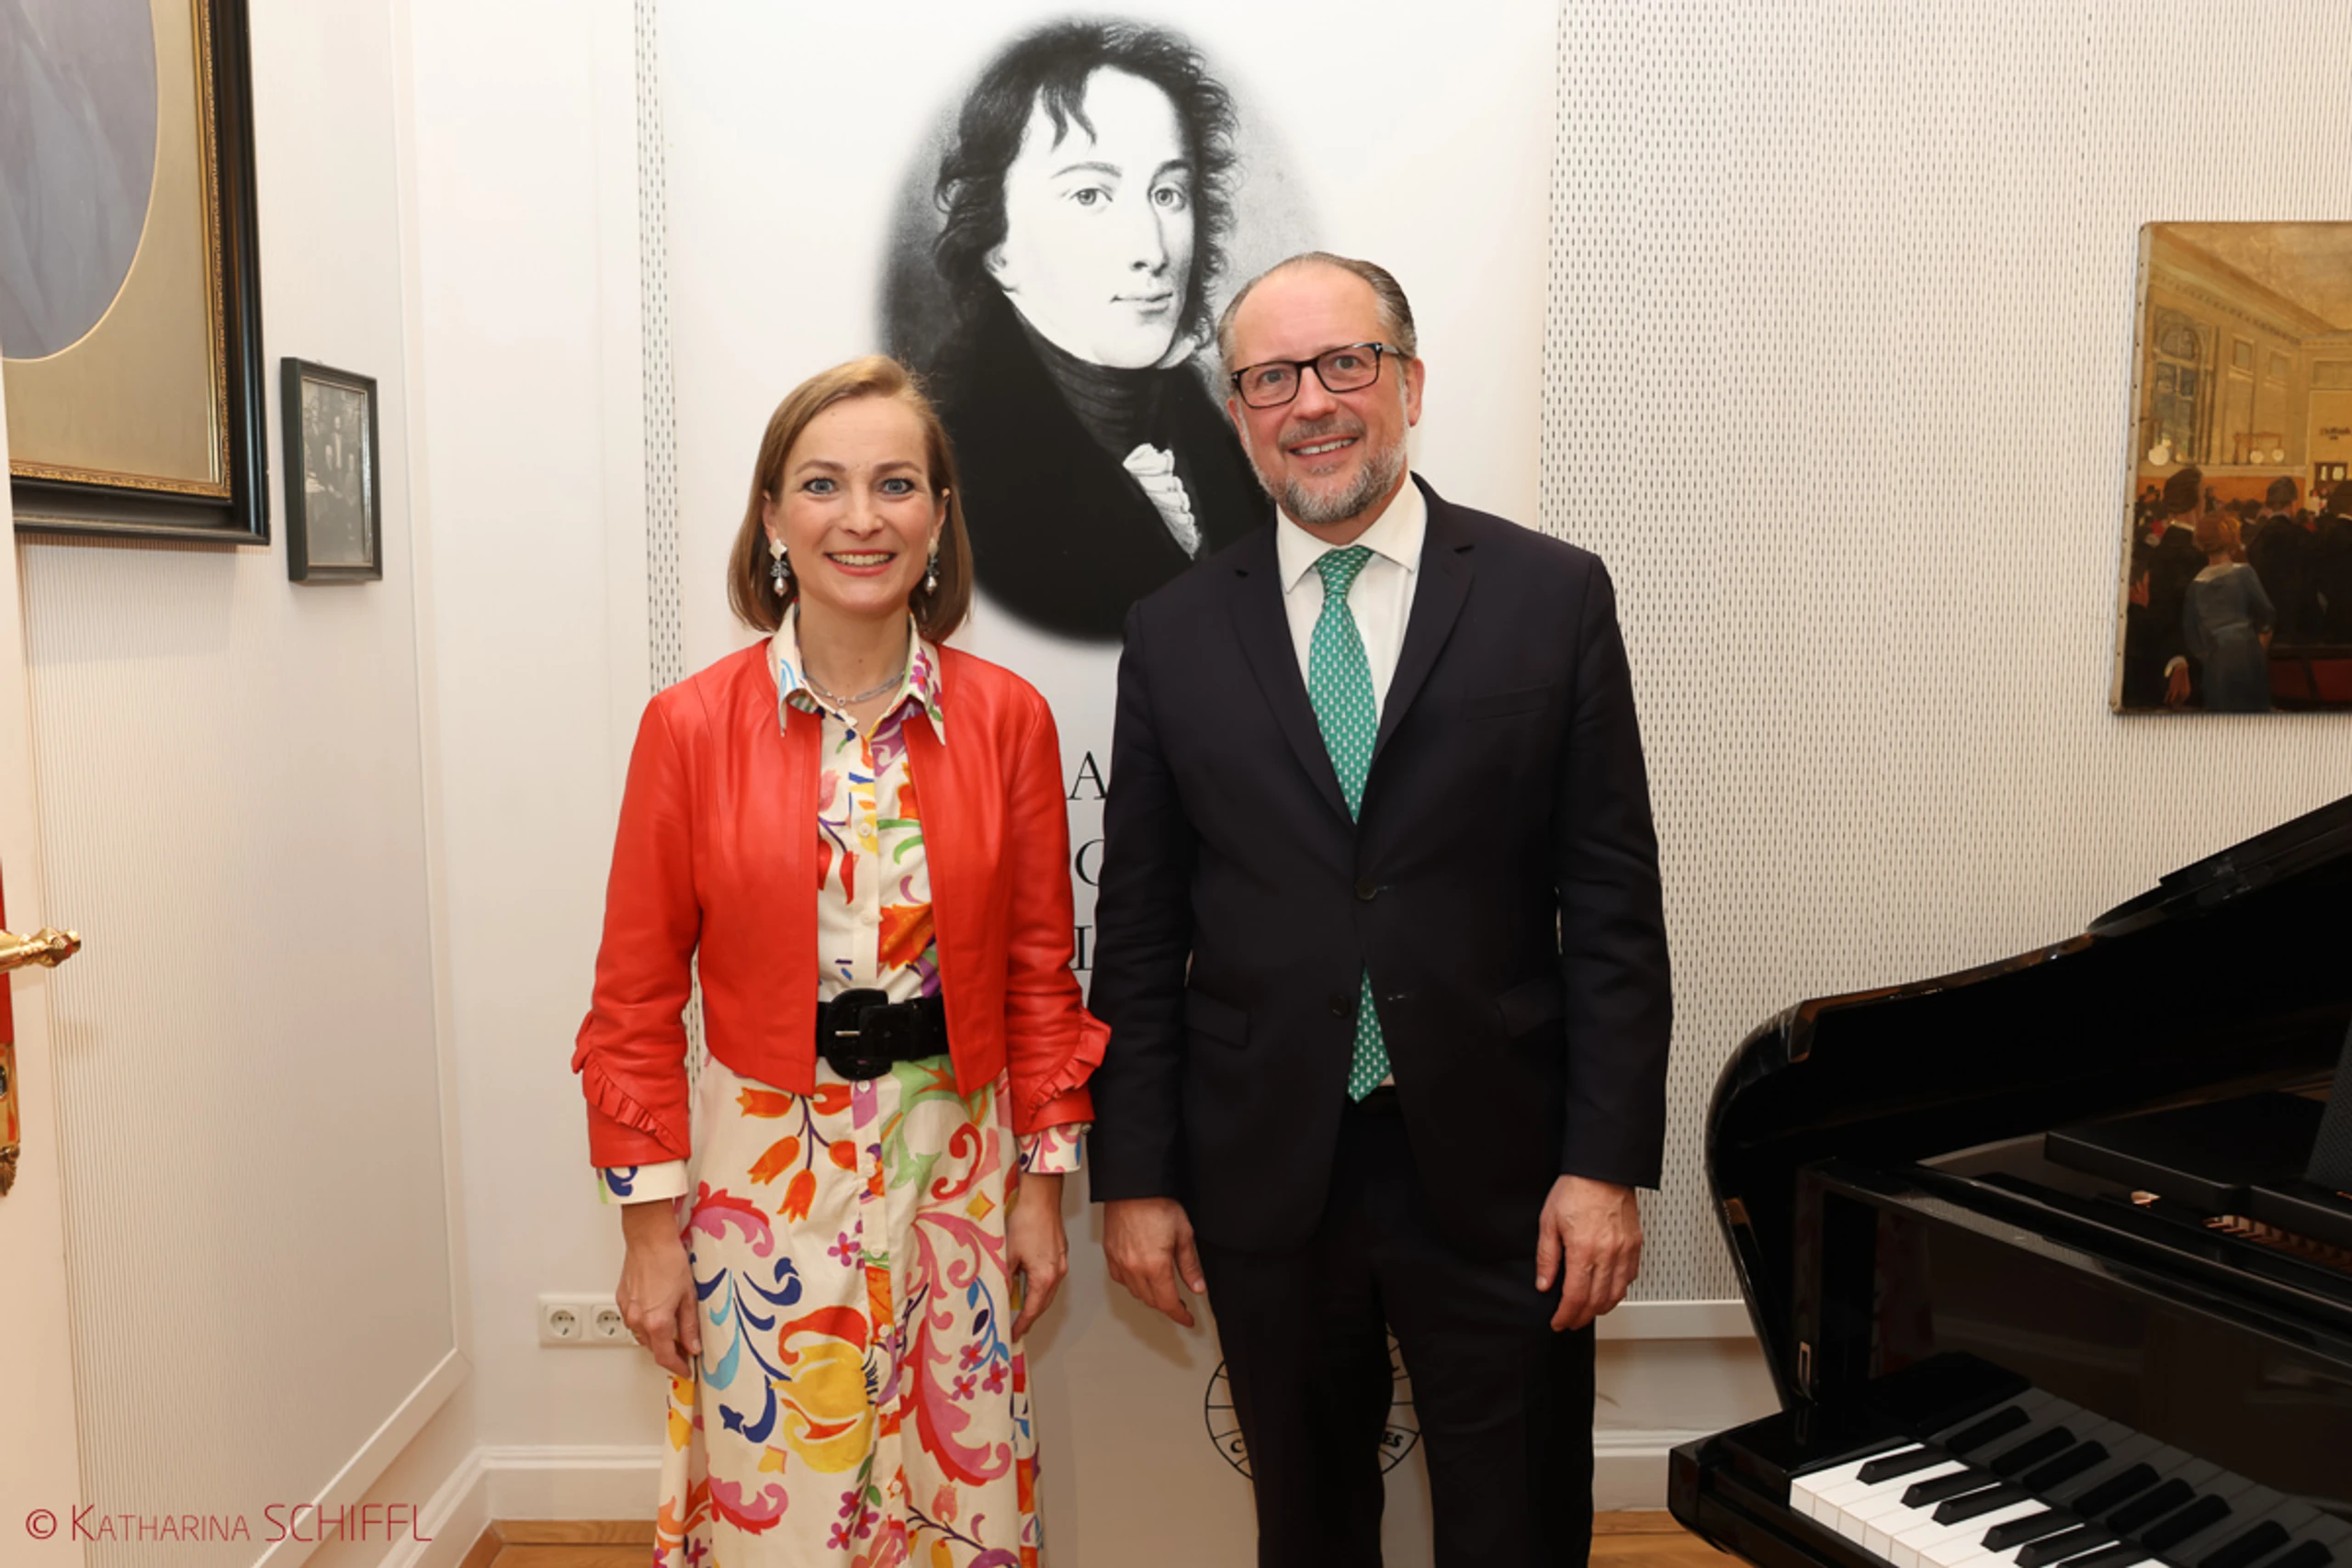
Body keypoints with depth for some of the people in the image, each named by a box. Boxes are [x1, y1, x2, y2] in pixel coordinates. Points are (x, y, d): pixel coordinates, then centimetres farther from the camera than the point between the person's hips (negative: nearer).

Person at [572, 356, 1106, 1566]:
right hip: (763, 1171, -1)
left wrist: (1041, 1183, 4)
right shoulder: (692, 726, -6)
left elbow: (1038, 969, 3)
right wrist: (651, 1226, -1)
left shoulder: (1006, 719, -3)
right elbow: (637, 996, -1)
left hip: (954, 1168, 1)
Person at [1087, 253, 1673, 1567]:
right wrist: (1135, 1174, 2)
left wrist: (1608, 1161, -7)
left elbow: (1613, 903, -3)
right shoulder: (1175, 634, 2)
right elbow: (1141, 928, 3)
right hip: (1264, 1176, 2)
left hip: (1495, 1174, -1)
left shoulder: (1554, 596, -2)